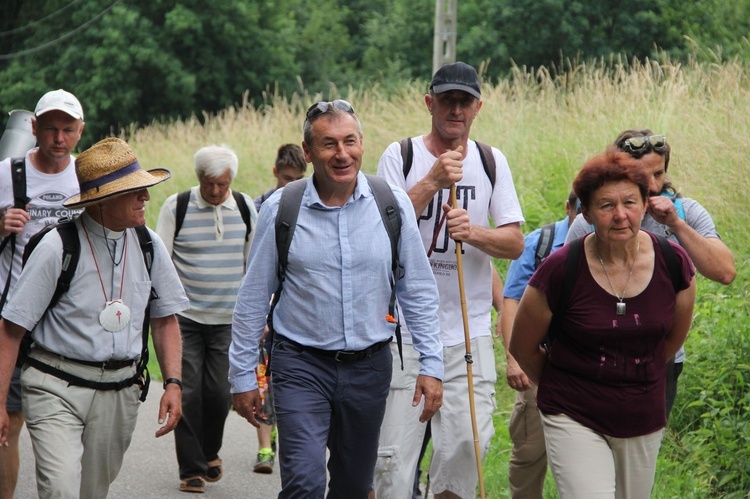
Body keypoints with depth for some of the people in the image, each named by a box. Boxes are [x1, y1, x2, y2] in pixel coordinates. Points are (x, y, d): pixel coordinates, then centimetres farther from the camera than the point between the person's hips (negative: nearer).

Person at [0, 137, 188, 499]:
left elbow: (164, 319, 15)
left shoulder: (148, 245, 5)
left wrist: (172, 383, 2)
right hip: (57, 387, -5)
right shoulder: (58, 247, -11)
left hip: (120, 392, 5)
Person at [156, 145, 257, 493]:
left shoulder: (246, 208, 5)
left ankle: (210, 452, 25)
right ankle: (192, 469, 6)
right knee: (188, 392, -4)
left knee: (219, 392, -1)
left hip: (228, 320, 2)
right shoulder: (176, 206, -2)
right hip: (184, 318, -1)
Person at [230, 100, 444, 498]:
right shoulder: (280, 209, -5)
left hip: (369, 366, 2)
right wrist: (242, 375, 3)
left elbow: (418, 290, 5)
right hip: (301, 365, -2)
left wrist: (431, 364, 1)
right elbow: (253, 298, 2)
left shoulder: (393, 205, -2)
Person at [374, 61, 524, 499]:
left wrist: (473, 232, -16)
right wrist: (433, 181, -18)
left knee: (467, 441, -3)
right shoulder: (400, 157, 2)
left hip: (470, 332, 2)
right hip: (407, 327, -2)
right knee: (394, 448, -5)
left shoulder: (492, 162, 9)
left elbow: (515, 243, 3)